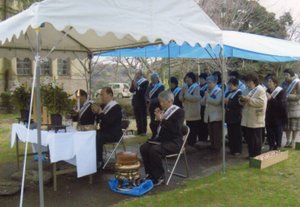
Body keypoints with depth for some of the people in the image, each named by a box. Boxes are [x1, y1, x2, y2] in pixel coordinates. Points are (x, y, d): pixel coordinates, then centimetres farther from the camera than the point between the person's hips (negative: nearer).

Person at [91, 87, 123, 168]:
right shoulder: (103, 106, 11)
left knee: (97, 138, -31)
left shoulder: (116, 107, -11)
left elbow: (109, 121, -24)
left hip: (113, 134, -7)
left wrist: (100, 112, -23)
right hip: (103, 131, 7)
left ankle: (99, 162, -21)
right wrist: (96, 112, -6)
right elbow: (97, 120, 12)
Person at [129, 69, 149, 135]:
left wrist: (137, 87, -21)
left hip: (142, 102, -6)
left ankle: (143, 131, 7)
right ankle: (139, 130, 20)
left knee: (143, 117, 0)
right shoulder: (134, 81, 10)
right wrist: (133, 84, -13)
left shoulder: (145, 81, -8)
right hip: (135, 101, 6)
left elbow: (143, 91, -18)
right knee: (137, 117, 11)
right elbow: (131, 90, 2)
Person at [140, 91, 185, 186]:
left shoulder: (179, 112, -8)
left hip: (173, 142, -7)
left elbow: (176, 129, -24)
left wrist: (162, 119, -23)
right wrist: (157, 118, -2)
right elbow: (158, 127, 17)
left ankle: (159, 177, -12)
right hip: (161, 139, 7)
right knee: (144, 148, -12)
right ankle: (150, 174, 1)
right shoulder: (163, 110, 10)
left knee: (154, 150, -30)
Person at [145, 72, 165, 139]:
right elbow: (146, 94, 8)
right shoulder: (150, 86, 13)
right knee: (152, 121, 10)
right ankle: (154, 135, 20)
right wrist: (148, 100, -12)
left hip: (158, 106, -6)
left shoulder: (161, 86, -7)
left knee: (157, 121, -5)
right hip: (151, 106, 6)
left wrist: (152, 100, -24)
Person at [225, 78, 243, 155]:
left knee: (237, 134, 0)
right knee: (230, 134, 11)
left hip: (236, 117, -7)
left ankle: (238, 150, 8)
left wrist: (228, 102, -19)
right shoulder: (228, 93, 15)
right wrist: (224, 102, -1)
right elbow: (225, 102, 22)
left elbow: (239, 104, -20)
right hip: (229, 117, 7)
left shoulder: (239, 93, -8)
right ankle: (232, 149, 21)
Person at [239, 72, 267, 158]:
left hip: (256, 120, -9)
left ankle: (256, 156, 8)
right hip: (249, 120, 9)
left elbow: (261, 102, -21)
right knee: (249, 138, 13)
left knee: (256, 140, -1)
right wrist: (243, 100, 4)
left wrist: (249, 99, -21)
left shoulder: (260, 90, -10)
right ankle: (251, 155, 23)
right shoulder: (251, 90, 20)